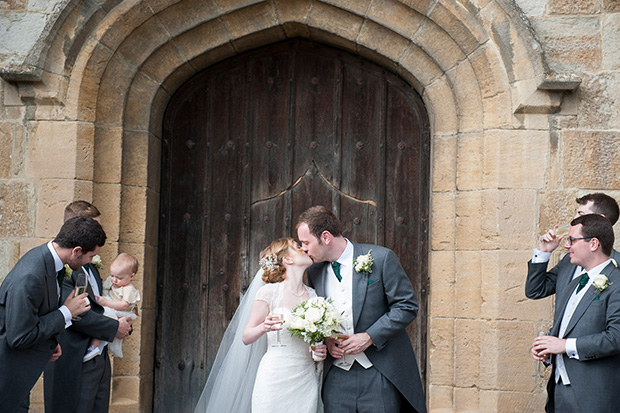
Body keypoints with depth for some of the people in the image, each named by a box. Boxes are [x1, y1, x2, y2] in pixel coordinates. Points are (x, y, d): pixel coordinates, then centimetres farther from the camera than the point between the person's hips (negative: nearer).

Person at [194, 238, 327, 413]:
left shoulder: (313, 295, 9)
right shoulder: (269, 292, -5)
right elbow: (246, 338, -2)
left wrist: (322, 350, -1)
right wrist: (264, 327, -22)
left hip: (306, 383, 4)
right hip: (275, 382, -4)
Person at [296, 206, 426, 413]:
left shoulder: (381, 258, -8)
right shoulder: (314, 273, 7)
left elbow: (407, 306, -6)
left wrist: (369, 337, -14)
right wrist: (325, 339, -3)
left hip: (380, 375, -4)